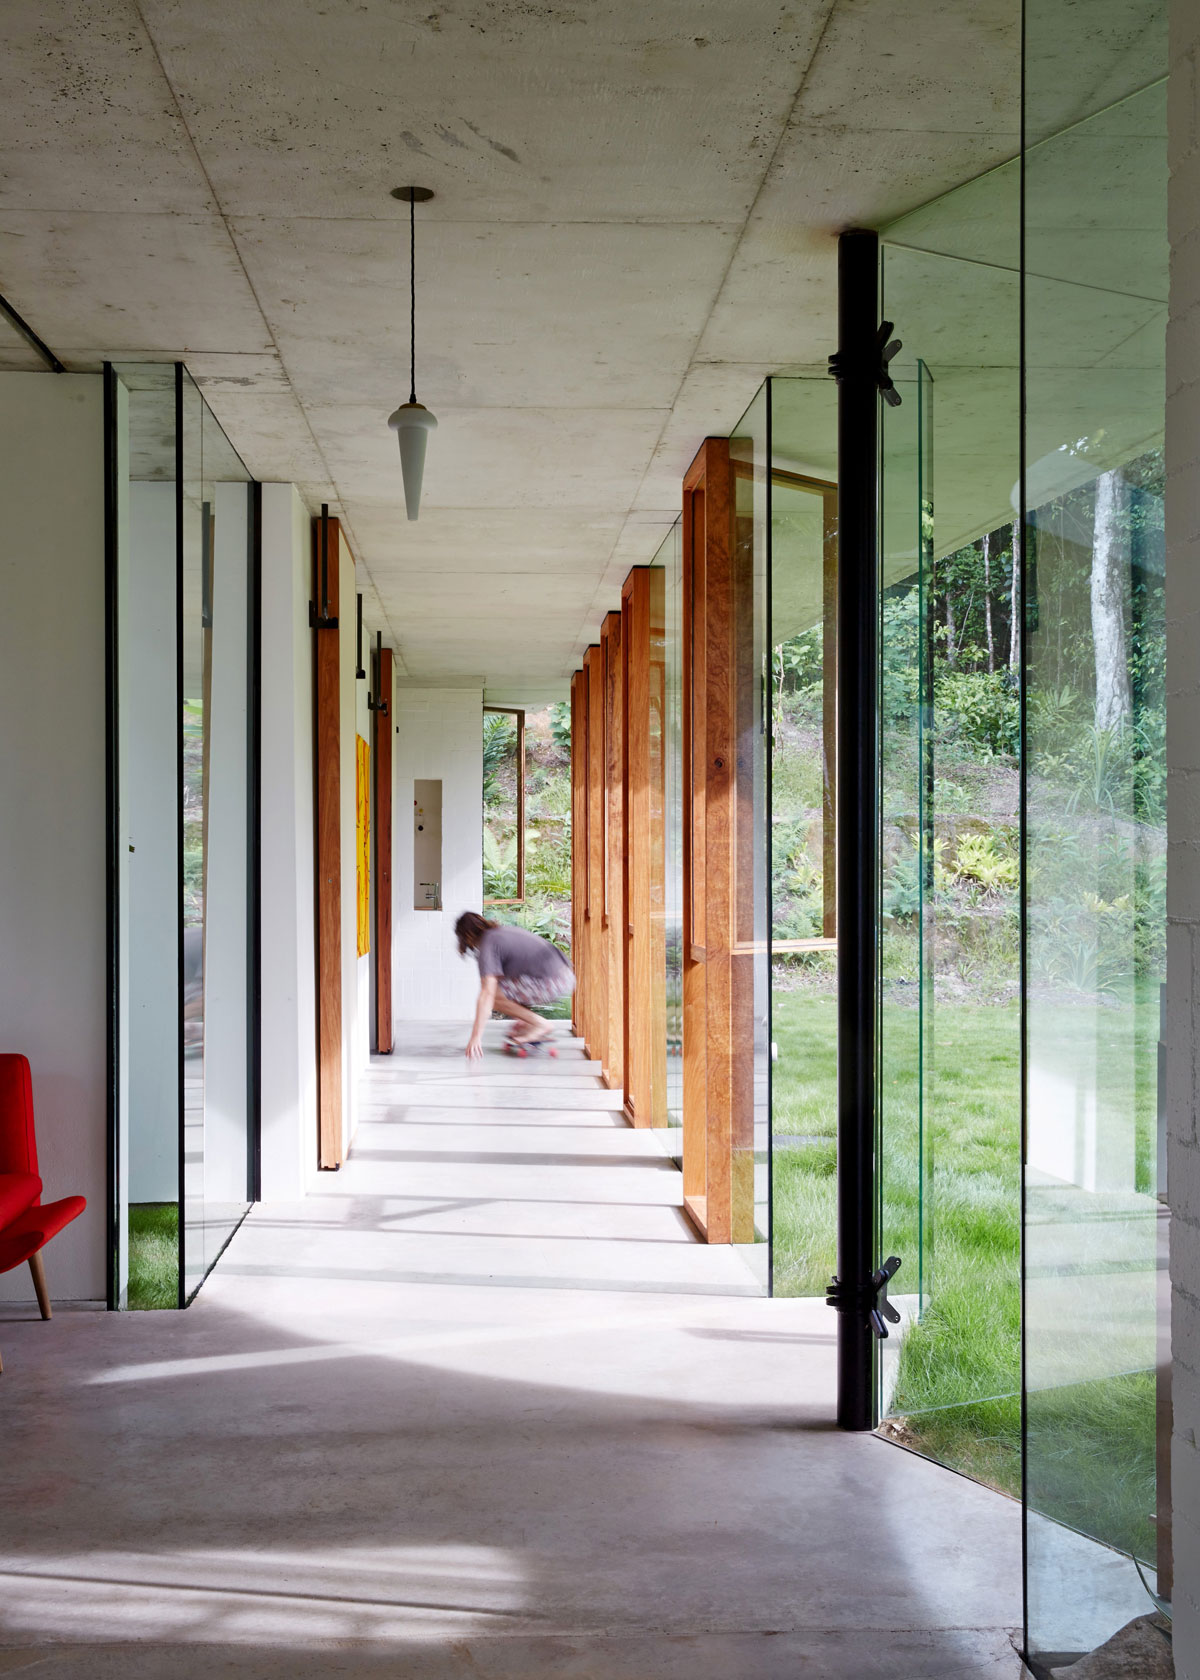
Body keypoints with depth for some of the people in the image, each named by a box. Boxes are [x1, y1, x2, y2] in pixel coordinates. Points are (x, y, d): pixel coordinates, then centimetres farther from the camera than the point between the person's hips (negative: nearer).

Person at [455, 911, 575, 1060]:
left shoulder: (488, 945, -6)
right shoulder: (507, 932, 21)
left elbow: (487, 993, -16)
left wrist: (476, 1036, -17)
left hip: (551, 984, -9)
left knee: (493, 993, -6)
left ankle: (541, 1024, -3)